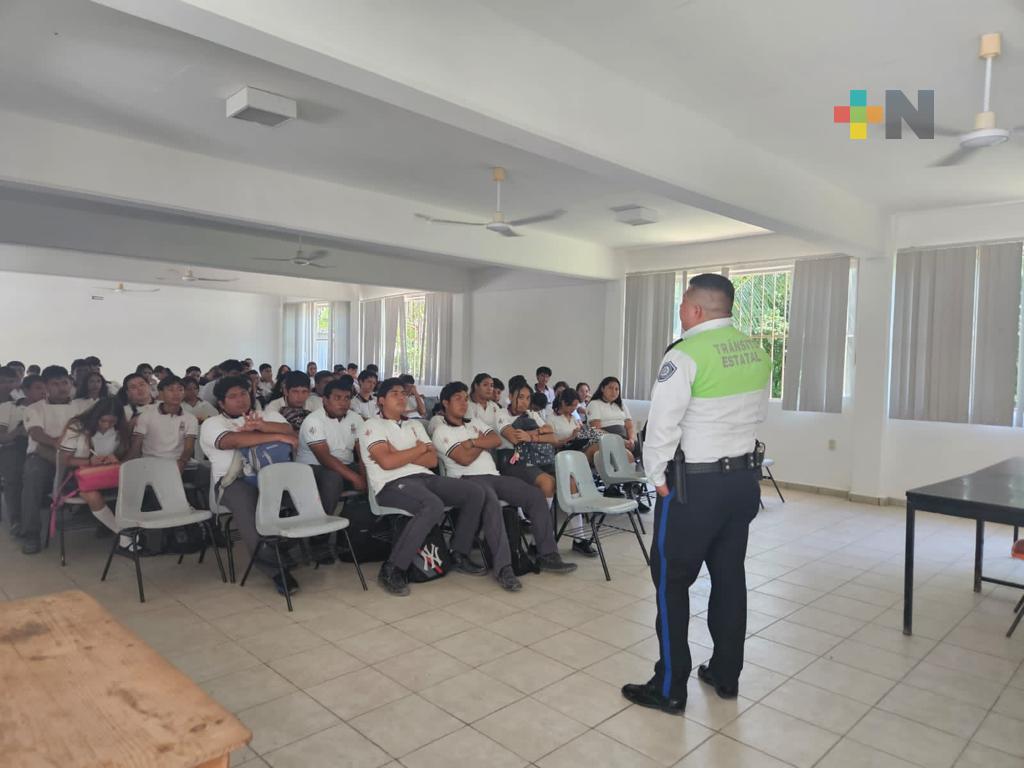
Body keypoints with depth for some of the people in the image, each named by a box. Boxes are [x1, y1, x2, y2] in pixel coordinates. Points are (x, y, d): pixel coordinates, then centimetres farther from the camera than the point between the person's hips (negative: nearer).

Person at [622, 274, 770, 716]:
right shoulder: (756, 352, 5)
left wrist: (657, 477, -4)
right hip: (745, 477, 7)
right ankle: (726, 675, 30)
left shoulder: (686, 355, -17)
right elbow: (755, 415, 12)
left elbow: (661, 426, -16)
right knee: (730, 577, 16)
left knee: (671, 581, 5)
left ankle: (670, 688, 14)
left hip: (695, 485, -7)